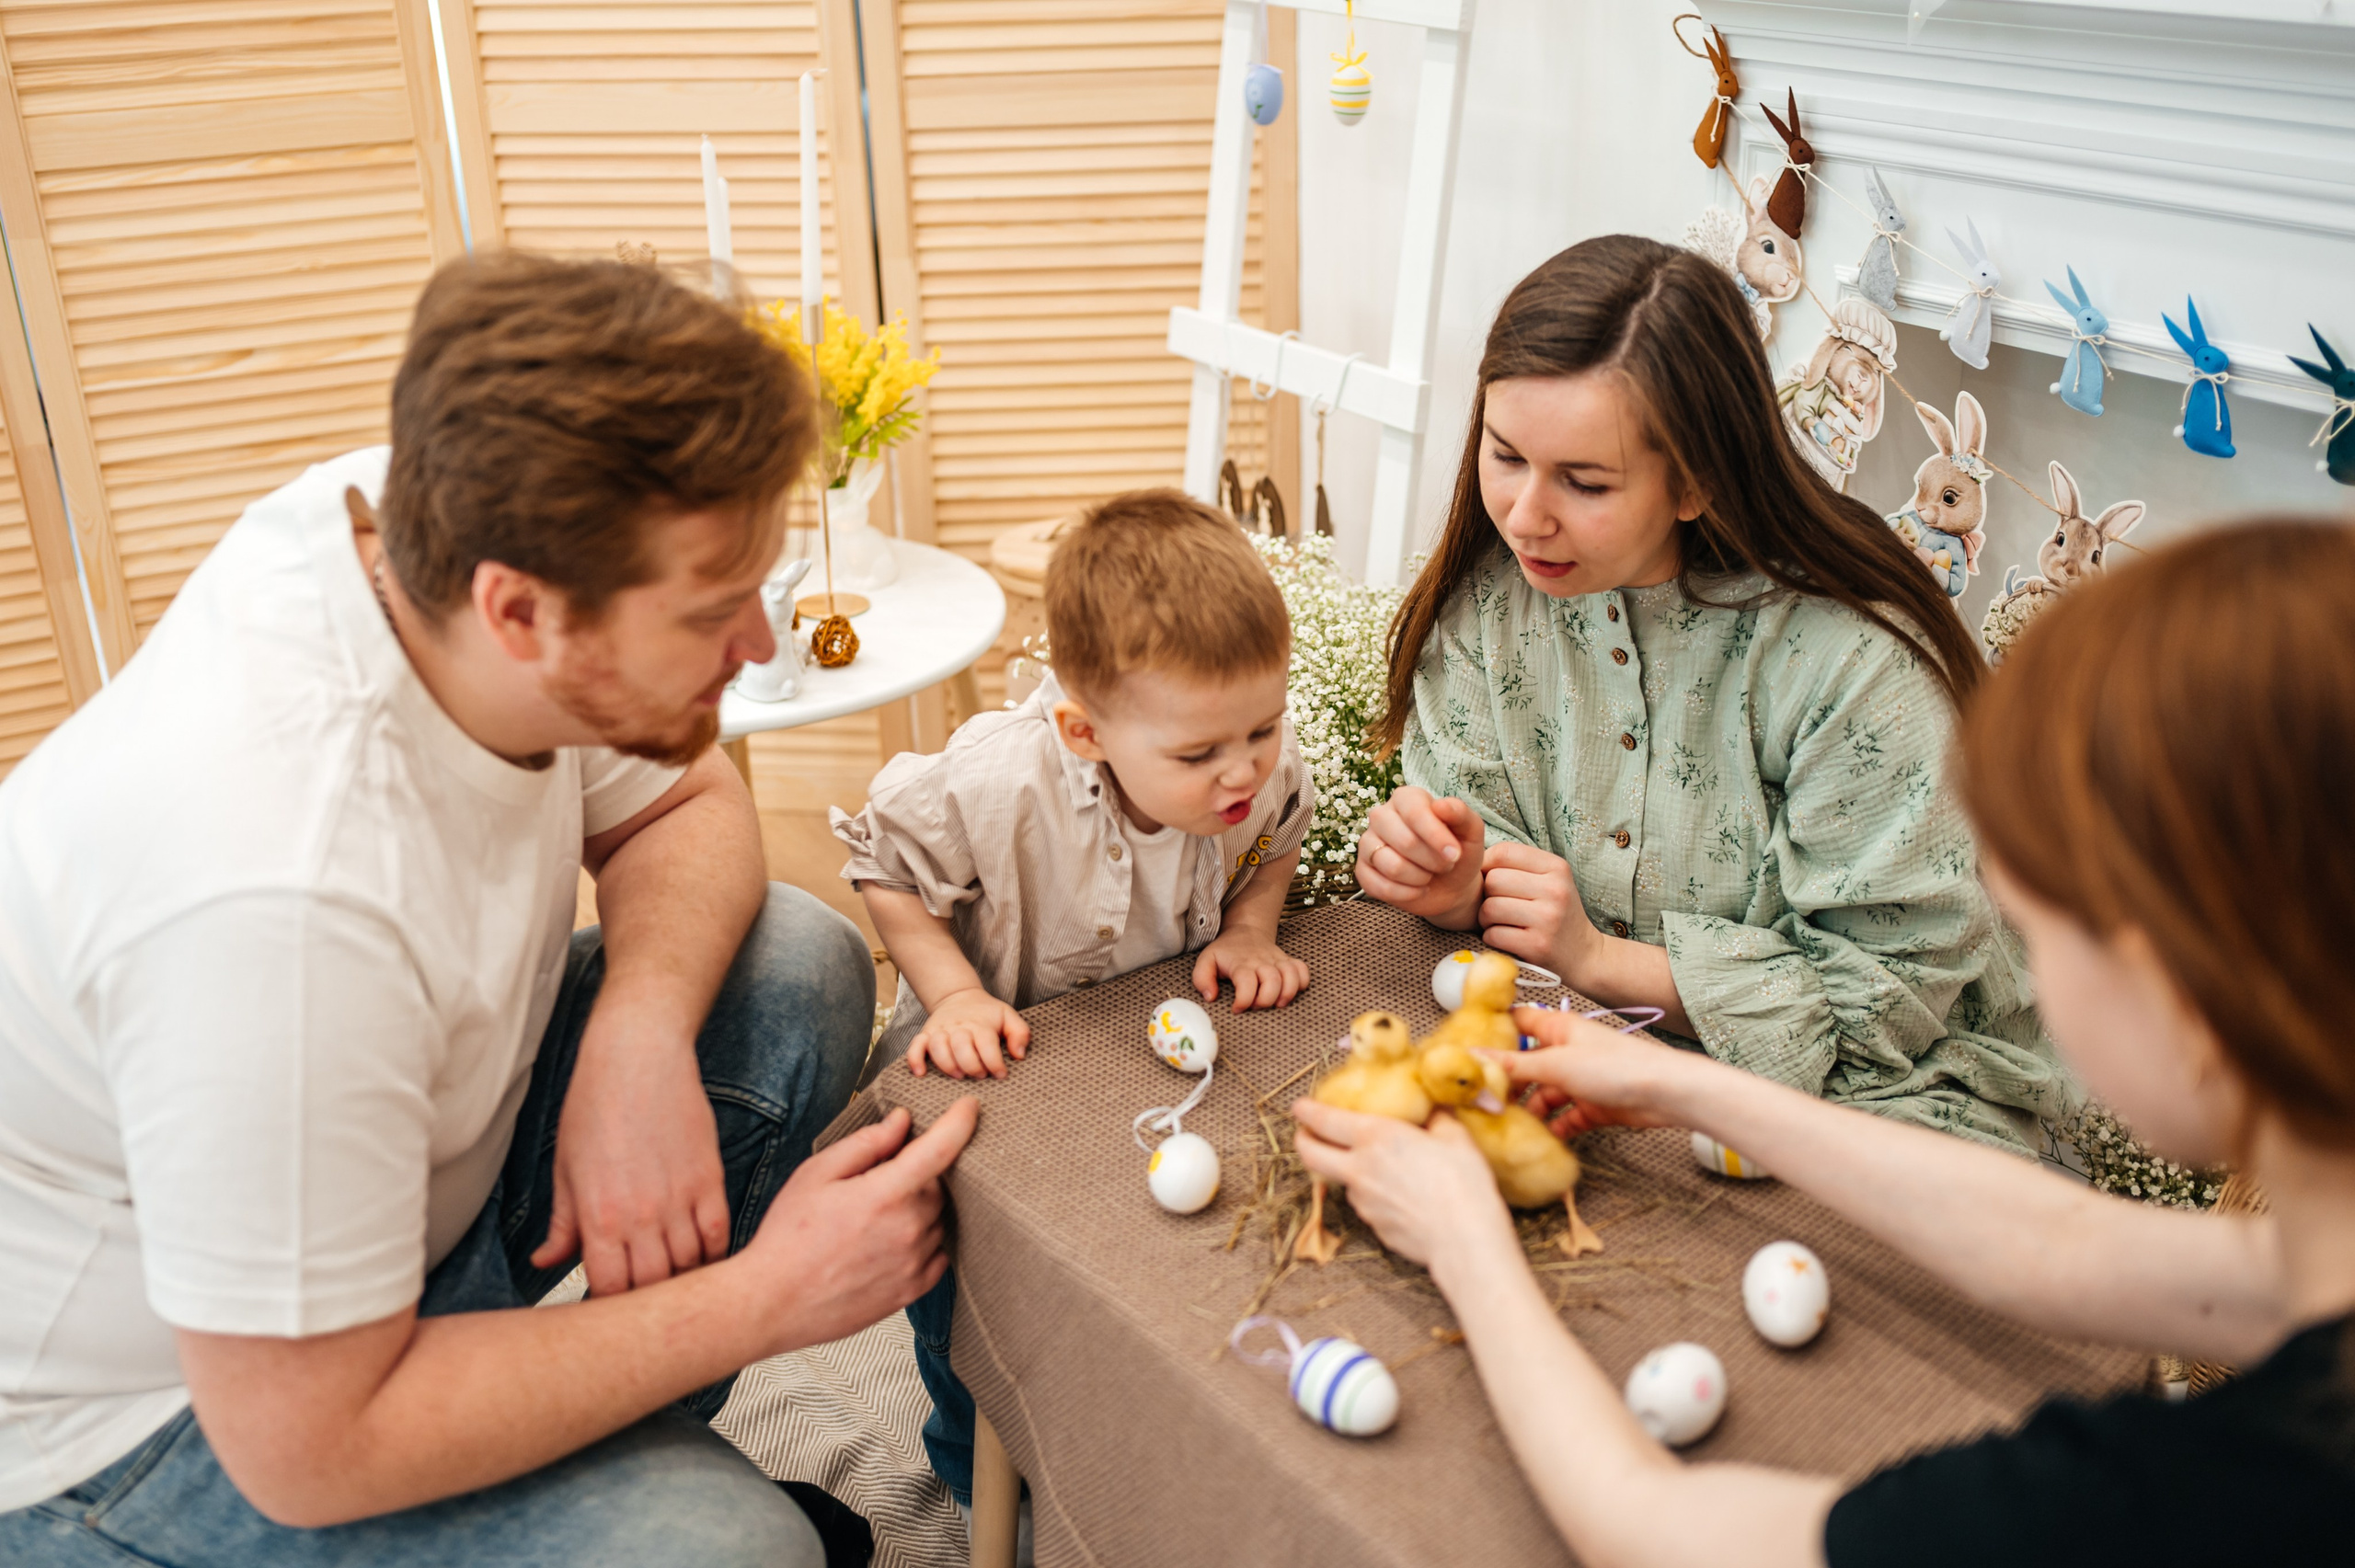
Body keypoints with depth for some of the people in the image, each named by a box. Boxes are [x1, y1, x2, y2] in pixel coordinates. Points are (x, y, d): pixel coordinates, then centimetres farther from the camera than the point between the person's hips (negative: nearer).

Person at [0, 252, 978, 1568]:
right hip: (162, 1399, -7)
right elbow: (309, 1448, -30)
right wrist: (772, 1297, -24)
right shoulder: (284, 892, -40)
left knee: (801, 968, -7)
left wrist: (640, 1034, -21)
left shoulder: (435, 520, -18)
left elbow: (686, 804, 0)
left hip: (408, 1166, 8)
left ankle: (634, 1452, 9)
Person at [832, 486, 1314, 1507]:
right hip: (997, 1067, -3)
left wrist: (1249, 930, -14)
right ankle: (980, 1474, 34)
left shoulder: (1265, 771, -23)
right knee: (953, 1256, 2)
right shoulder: (995, 787, -36)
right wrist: (953, 995, -27)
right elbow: (888, 868, -16)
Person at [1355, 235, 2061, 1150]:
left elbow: (1896, 992, -17)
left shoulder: (1854, 661, -23)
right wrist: (1457, 886, -21)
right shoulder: (1490, 592, -6)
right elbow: (1484, 832, 4)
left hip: (1865, 1090, -3)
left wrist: (1602, 959, -21)